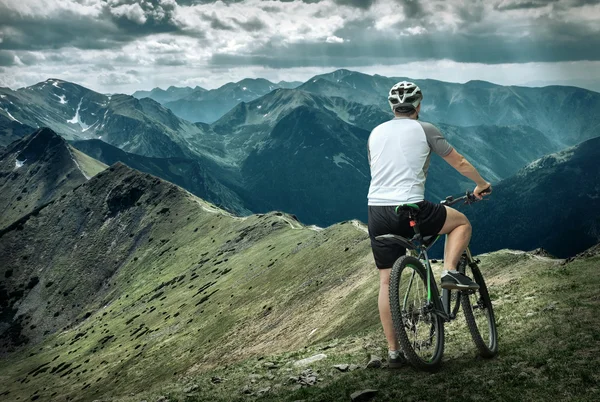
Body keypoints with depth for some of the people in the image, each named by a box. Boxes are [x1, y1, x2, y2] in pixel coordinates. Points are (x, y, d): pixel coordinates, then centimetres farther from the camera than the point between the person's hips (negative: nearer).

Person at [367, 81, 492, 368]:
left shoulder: (375, 133, 16)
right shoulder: (424, 129, 3)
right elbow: (460, 163, 10)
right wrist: (481, 184, 28)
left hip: (377, 213, 5)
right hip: (411, 210, -4)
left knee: (386, 282, 10)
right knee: (461, 222, 22)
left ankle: (393, 352, 13)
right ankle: (450, 272, 2)